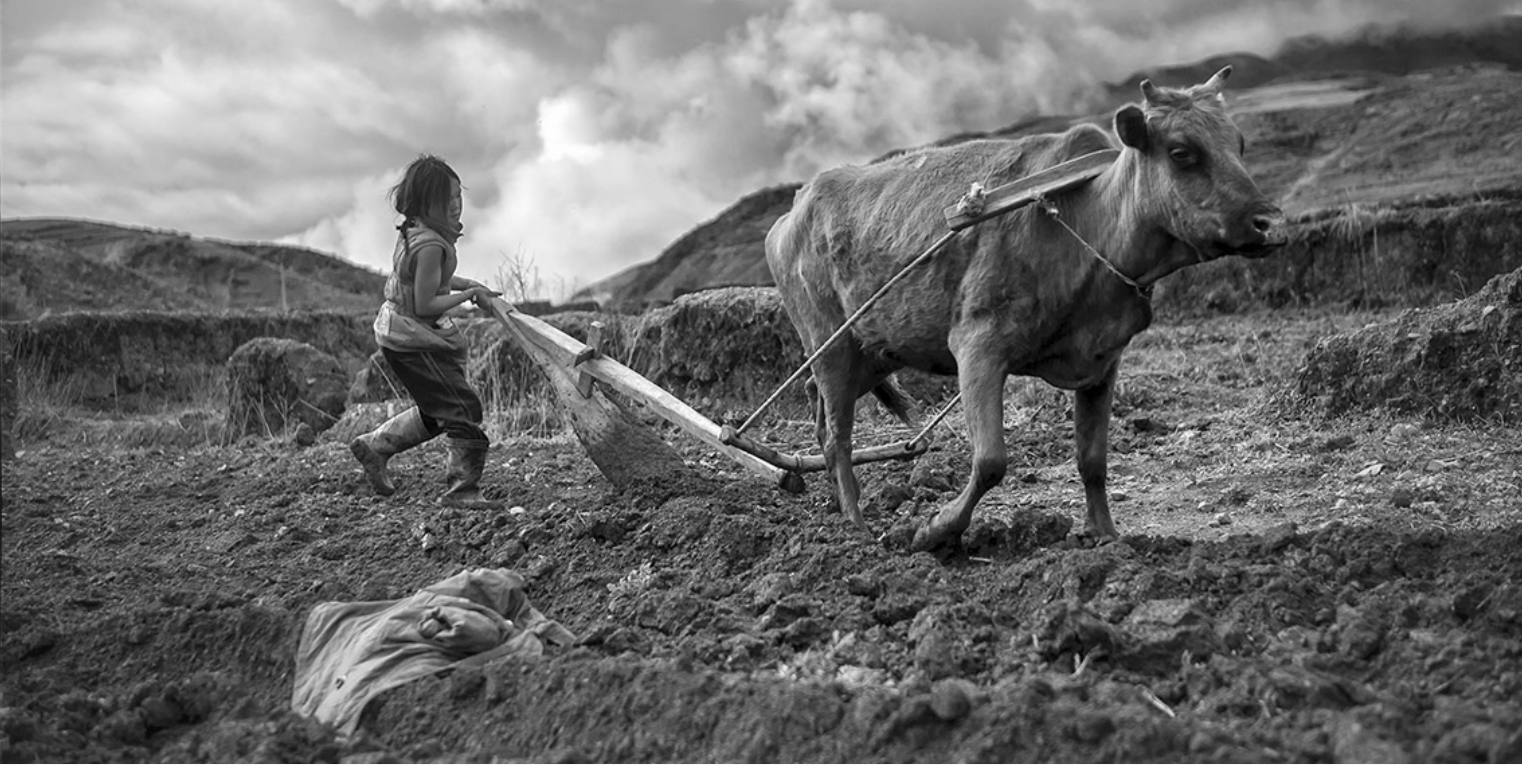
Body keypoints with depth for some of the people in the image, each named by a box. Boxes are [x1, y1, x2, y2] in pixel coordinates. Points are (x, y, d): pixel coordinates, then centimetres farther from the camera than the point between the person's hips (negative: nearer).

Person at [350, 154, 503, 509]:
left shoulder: (413, 230, 4)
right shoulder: (430, 244, -27)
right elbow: (425, 304, -25)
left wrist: (470, 285, 10)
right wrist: (469, 294, -15)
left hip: (399, 330, 10)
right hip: (412, 336, -10)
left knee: (436, 410, 19)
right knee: (463, 408, -5)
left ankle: (374, 446, 28)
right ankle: (462, 489, 0)